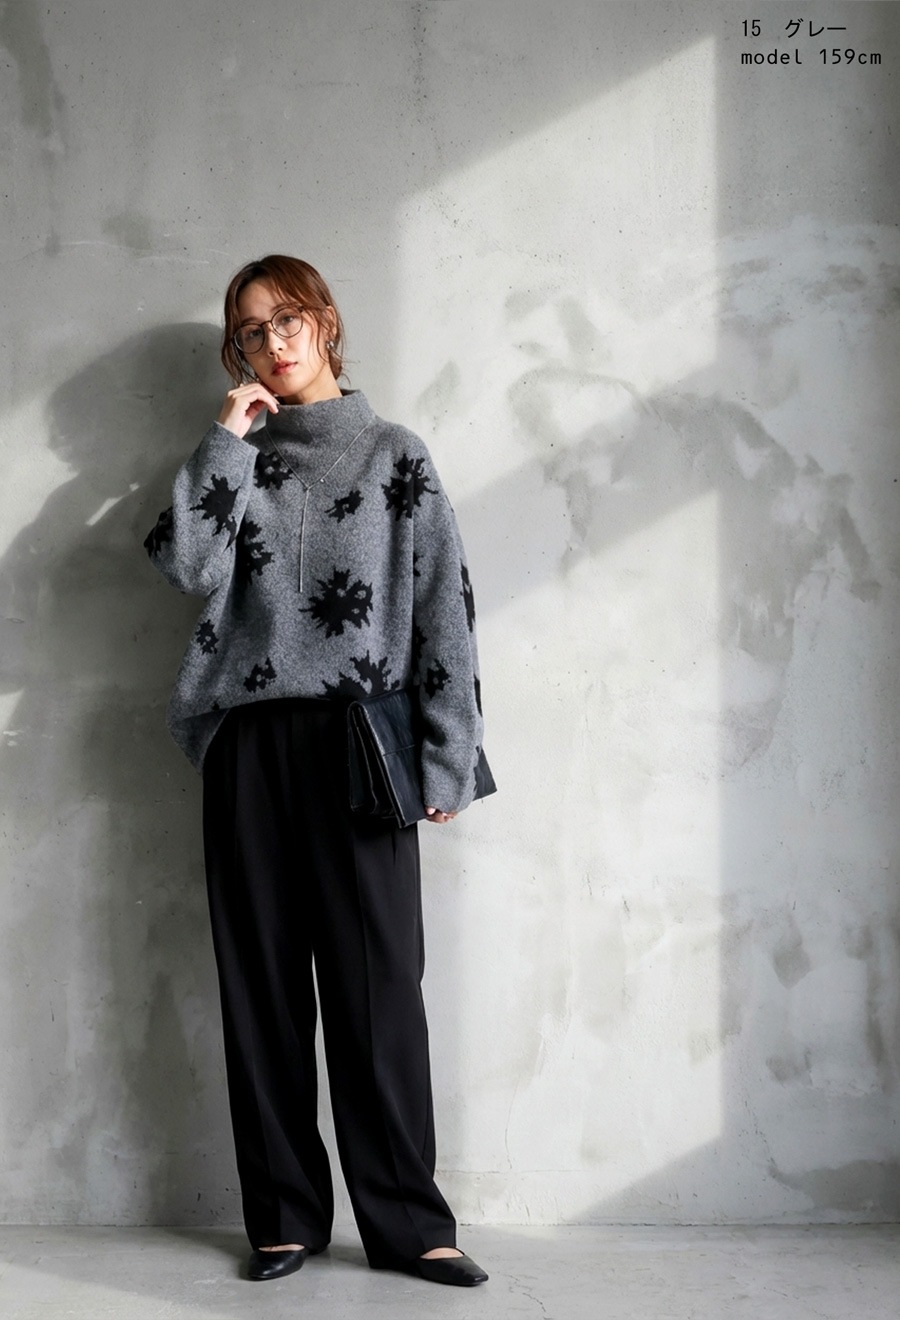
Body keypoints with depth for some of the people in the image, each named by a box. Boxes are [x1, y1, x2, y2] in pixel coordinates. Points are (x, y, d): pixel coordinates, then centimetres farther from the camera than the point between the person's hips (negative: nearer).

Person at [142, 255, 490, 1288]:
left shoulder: (395, 456, 9)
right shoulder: (235, 459, 16)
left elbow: (444, 607, 2)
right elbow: (188, 565, -4)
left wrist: (444, 759, -6)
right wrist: (230, 438, -1)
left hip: (357, 741, -2)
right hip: (249, 741, 3)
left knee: (377, 980, -4)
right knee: (262, 979, 4)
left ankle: (407, 1223, 5)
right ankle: (284, 1218, 14)